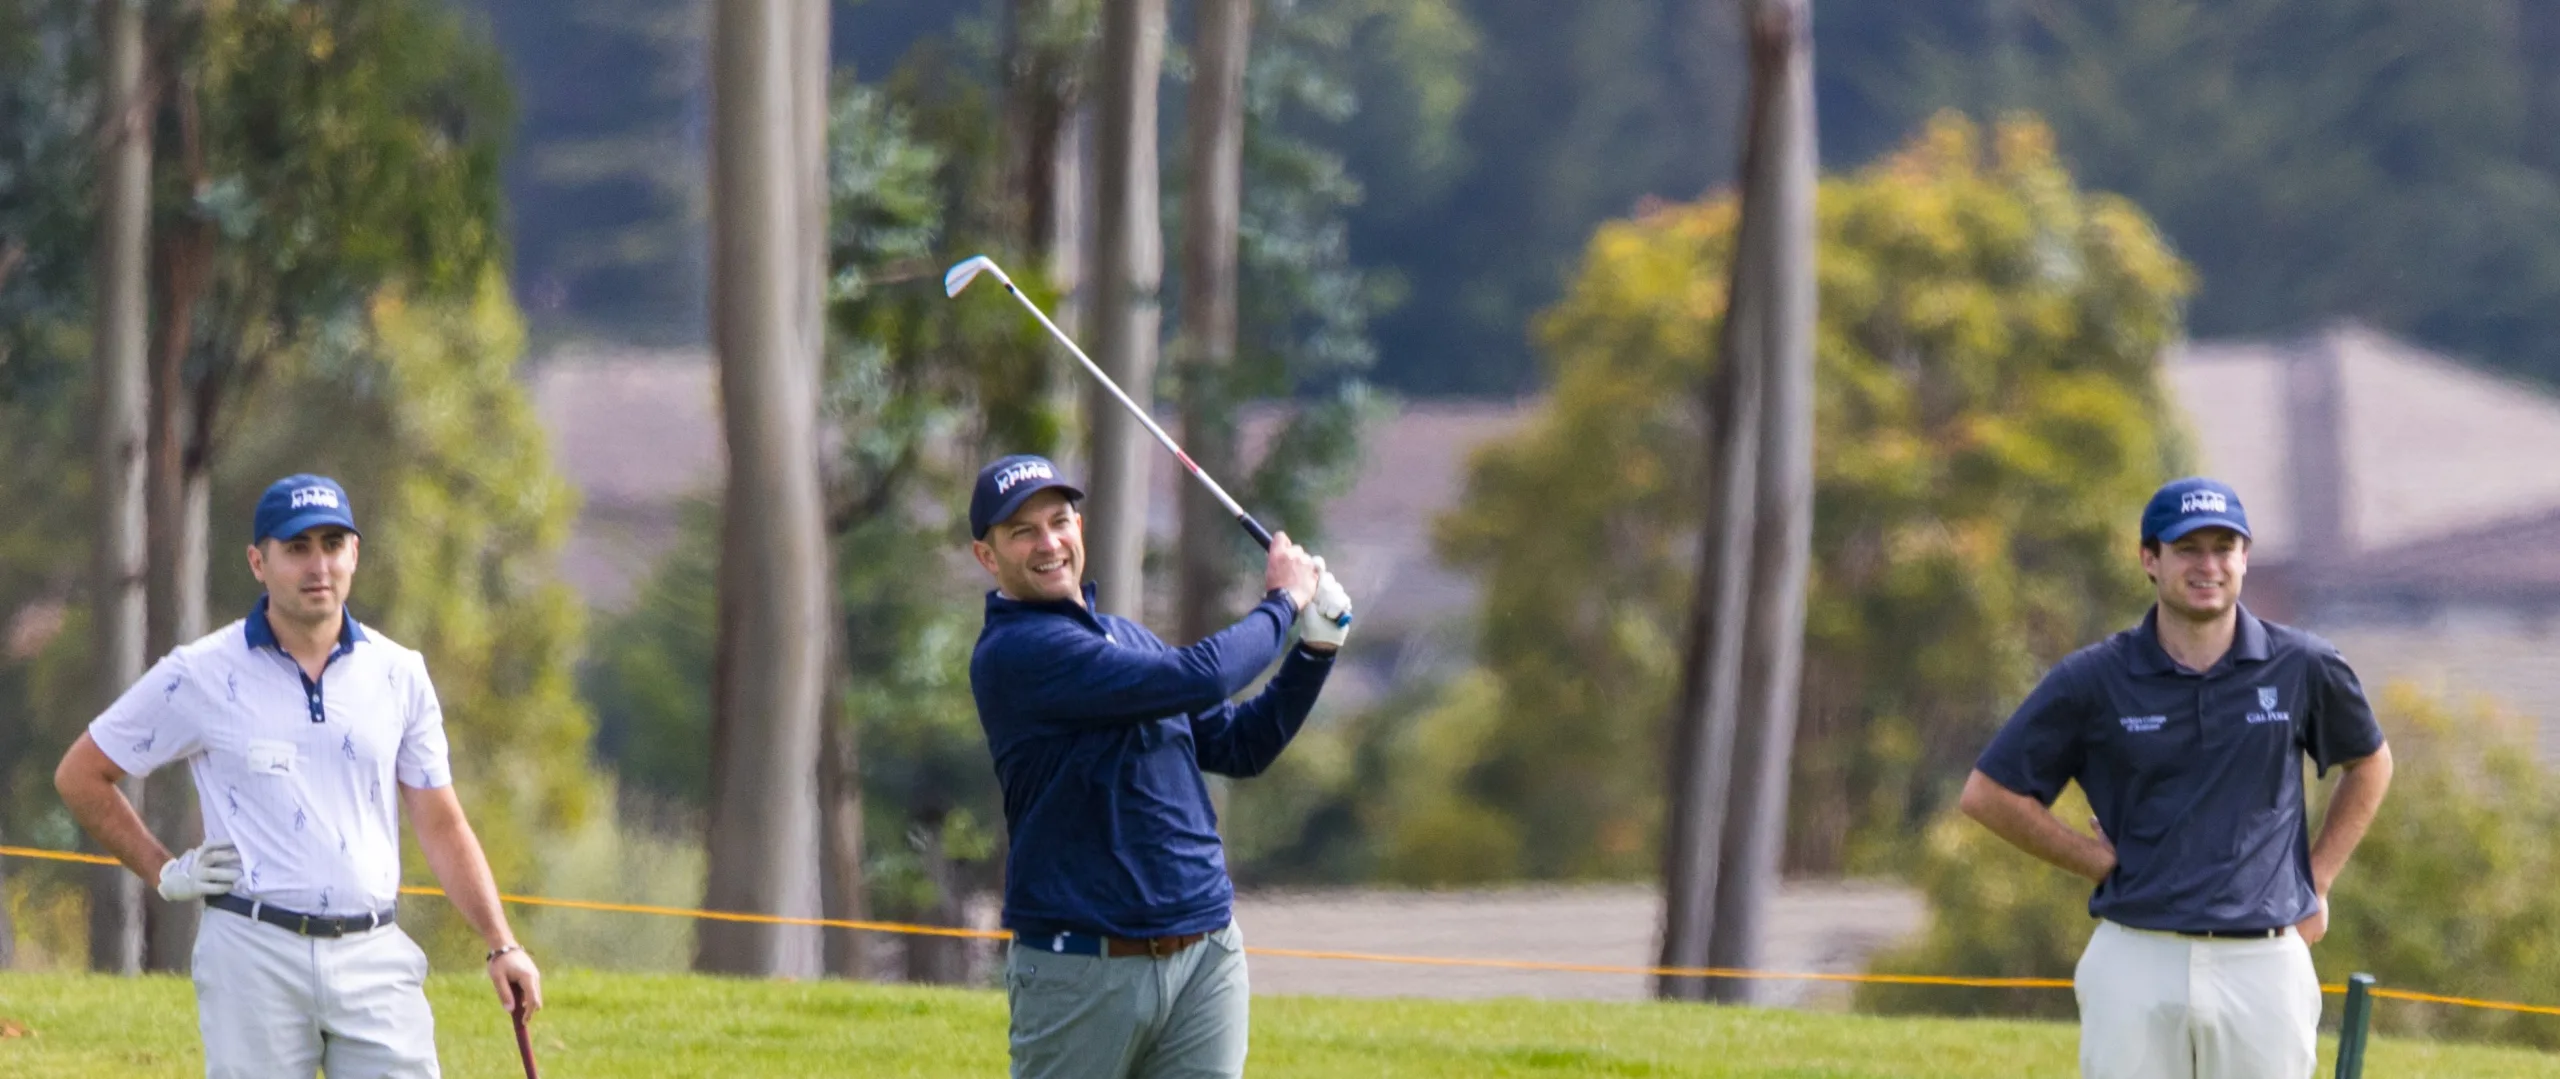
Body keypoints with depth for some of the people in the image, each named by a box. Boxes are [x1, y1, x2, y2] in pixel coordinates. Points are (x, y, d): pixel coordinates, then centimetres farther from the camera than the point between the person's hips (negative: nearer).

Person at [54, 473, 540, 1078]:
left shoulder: (399, 674, 9)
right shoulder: (200, 676, 0)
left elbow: (441, 825, 12)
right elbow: (79, 776, 8)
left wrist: (500, 945, 4)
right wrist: (163, 874, 3)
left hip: (374, 959, 3)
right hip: (255, 955, -3)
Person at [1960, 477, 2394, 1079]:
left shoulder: (2303, 668, 4)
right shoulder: (2095, 680, 0)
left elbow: (2369, 763, 22)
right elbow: (1989, 793, 4)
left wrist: (2318, 882, 14)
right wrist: (2103, 862, 1)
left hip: (2264, 964, 1)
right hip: (2136, 963, -1)